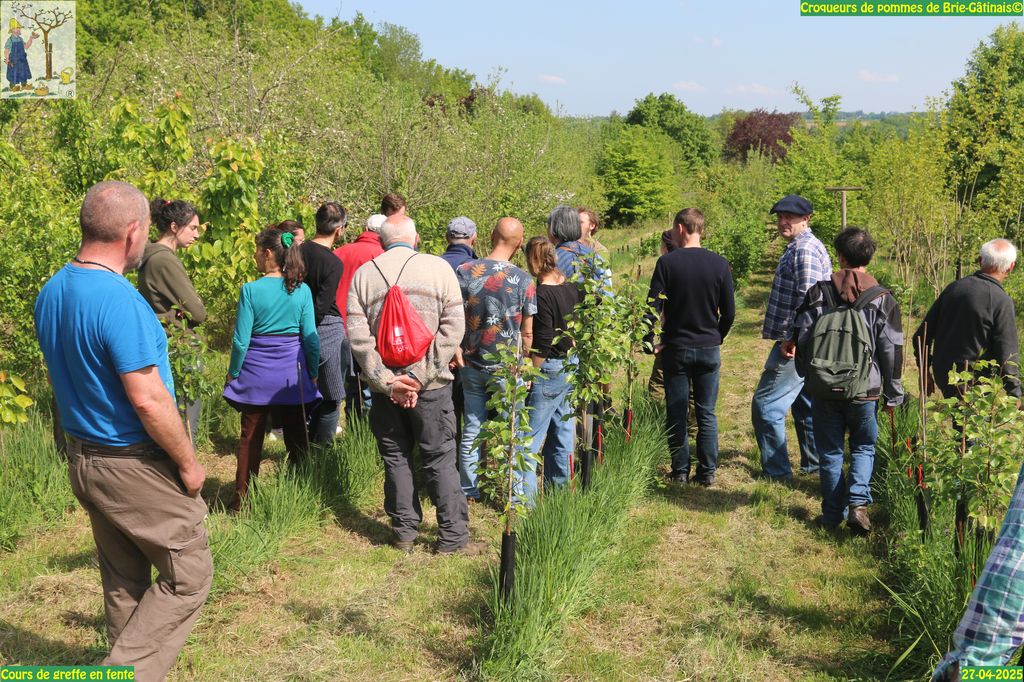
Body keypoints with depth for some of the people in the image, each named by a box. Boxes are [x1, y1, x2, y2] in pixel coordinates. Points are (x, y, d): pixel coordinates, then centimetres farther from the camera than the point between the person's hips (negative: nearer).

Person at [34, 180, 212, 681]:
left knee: (123, 581, 20)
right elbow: (147, 401, -25)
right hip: (137, 466, -9)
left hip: (83, 458, 9)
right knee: (187, 577, 5)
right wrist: (189, 464, -13)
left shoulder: (51, 292, 3)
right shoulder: (118, 300, -25)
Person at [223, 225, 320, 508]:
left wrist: (233, 374, 5)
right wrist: (313, 373, 10)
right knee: (297, 440, 12)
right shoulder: (302, 290, -6)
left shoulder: (251, 290, -11)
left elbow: (241, 340, -9)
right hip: (293, 374, 2)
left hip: (256, 373, -1)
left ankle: (243, 500, 19)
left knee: (250, 439, 11)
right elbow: (310, 338, -3)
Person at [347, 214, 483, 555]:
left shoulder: (363, 274, 2)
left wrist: (385, 380, -9)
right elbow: (453, 327, -11)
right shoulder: (438, 268, -3)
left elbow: (358, 334, -7)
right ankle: (453, 537, 10)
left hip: (385, 385, 2)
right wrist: (419, 376, -13)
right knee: (440, 459, 6)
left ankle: (404, 533, 20)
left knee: (395, 459, 13)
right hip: (430, 386, -2)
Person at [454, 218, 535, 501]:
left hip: (471, 365, 3)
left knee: (472, 429, 14)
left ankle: (470, 491, 25)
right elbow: (527, 333, -6)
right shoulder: (524, 281, -10)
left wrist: (456, 352, 4)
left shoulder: (464, 271, -5)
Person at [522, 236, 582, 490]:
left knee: (530, 435, -2)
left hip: (549, 370, -8)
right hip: (572, 368, 8)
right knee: (563, 429, 16)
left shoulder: (541, 295, -19)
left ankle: (525, 495, -2)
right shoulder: (573, 286, 3)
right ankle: (559, 487, 26)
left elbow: (542, 345, -20)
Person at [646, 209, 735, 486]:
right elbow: (729, 311, 2)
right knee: (707, 414, 9)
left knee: (677, 414, 8)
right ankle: (707, 472, 12)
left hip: (676, 348, -2)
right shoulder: (720, 264, -2)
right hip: (710, 349, 2)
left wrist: (652, 343, 0)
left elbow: (653, 307, -11)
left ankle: (680, 472, 12)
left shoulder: (667, 262, -9)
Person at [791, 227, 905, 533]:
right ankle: (857, 502, -3)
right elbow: (892, 351, -2)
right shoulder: (882, 299, -3)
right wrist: (893, 394, 7)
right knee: (863, 447, 17)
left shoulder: (819, 292, -3)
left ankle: (833, 515, 17)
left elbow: (801, 338, -1)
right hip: (865, 390, 0)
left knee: (830, 452, 11)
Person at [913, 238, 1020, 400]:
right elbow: (1007, 356, -16)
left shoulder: (954, 287, 2)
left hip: (942, 375, 6)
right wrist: (1015, 395, -5)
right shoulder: (1002, 302, -16)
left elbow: (921, 336, 7)